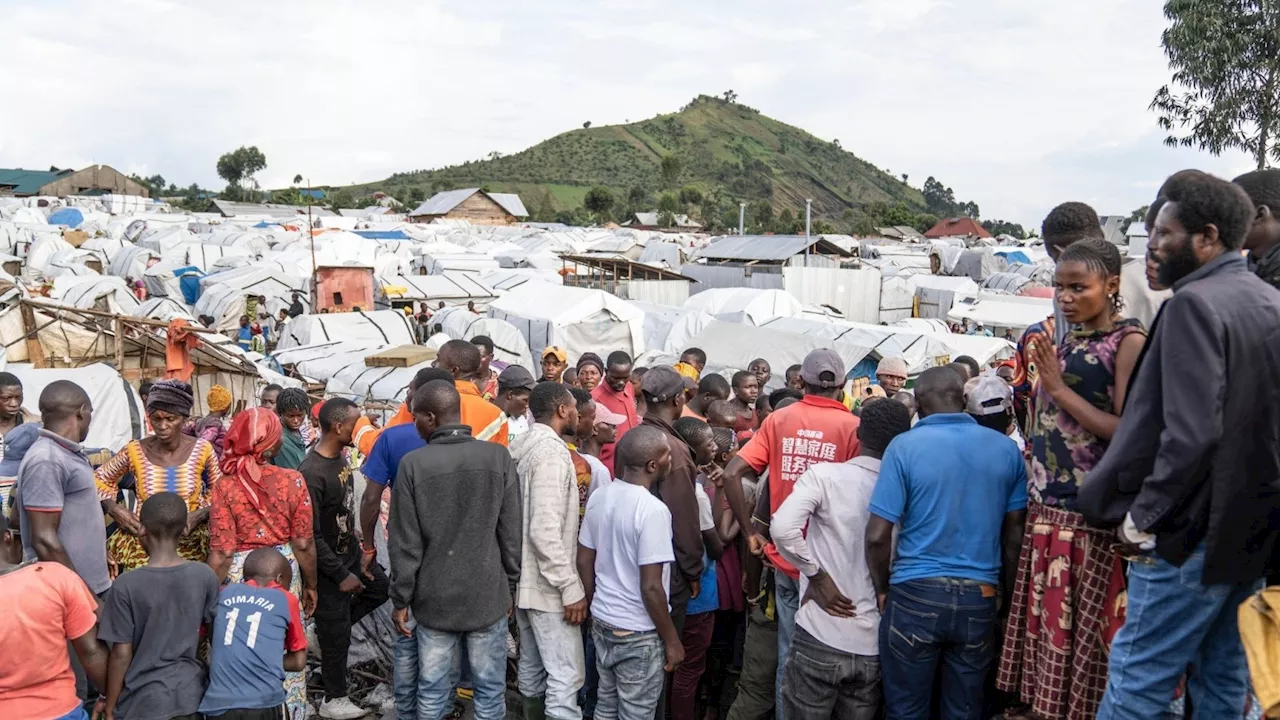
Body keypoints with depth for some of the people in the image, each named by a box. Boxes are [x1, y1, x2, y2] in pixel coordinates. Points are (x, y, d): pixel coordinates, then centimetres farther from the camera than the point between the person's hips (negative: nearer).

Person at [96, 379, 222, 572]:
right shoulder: (135, 451, -3)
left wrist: (199, 515, -11)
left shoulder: (202, 450, -3)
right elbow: (99, 479, 12)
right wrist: (114, 508, -5)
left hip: (190, 540, 0)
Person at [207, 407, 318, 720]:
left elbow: (221, 555, -11)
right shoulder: (292, 480, -11)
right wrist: (311, 584, 8)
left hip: (239, 575, 0)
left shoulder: (225, 486, -11)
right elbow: (303, 544, -6)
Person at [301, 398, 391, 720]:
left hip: (349, 551, 8)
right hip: (328, 564, -8)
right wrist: (341, 575, -19)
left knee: (380, 588, 23)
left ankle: (330, 627, 33)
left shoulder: (341, 456, -2)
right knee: (336, 637, 6)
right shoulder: (312, 473, -29)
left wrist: (358, 554, 14)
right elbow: (310, 536, -25)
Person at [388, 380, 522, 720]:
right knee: (490, 690, 10)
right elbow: (511, 534, -2)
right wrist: (511, 585, 10)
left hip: (434, 598, 0)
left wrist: (401, 598, 5)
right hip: (488, 595, 0)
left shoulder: (413, 464, -9)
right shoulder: (498, 456, -6)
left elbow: (405, 543, -5)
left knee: (432, 692, 11)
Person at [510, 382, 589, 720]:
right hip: (547, 586, -10)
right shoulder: (552, 451, -20)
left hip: (525, 579, 10)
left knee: (533, 668, 19)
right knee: (566, 676, -4)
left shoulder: (523, 448, 9)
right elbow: (545, 531, -26)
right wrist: (571, 588, -23)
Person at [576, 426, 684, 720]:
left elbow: (584, 562, 7)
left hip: (602, 623, 7)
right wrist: (672, 640, -11)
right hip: (639, 633, -7)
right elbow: (651, 588, -23)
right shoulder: (653, 510, -23)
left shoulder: (599, 497, -1)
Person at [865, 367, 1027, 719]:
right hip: (979, 598, 3)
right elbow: (1014, 531, 7)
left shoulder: (905, 446, -9)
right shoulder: (1006, 449, 3)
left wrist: (882, 590, 3)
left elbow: (878, 535, -12)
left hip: (915, 594, -3)